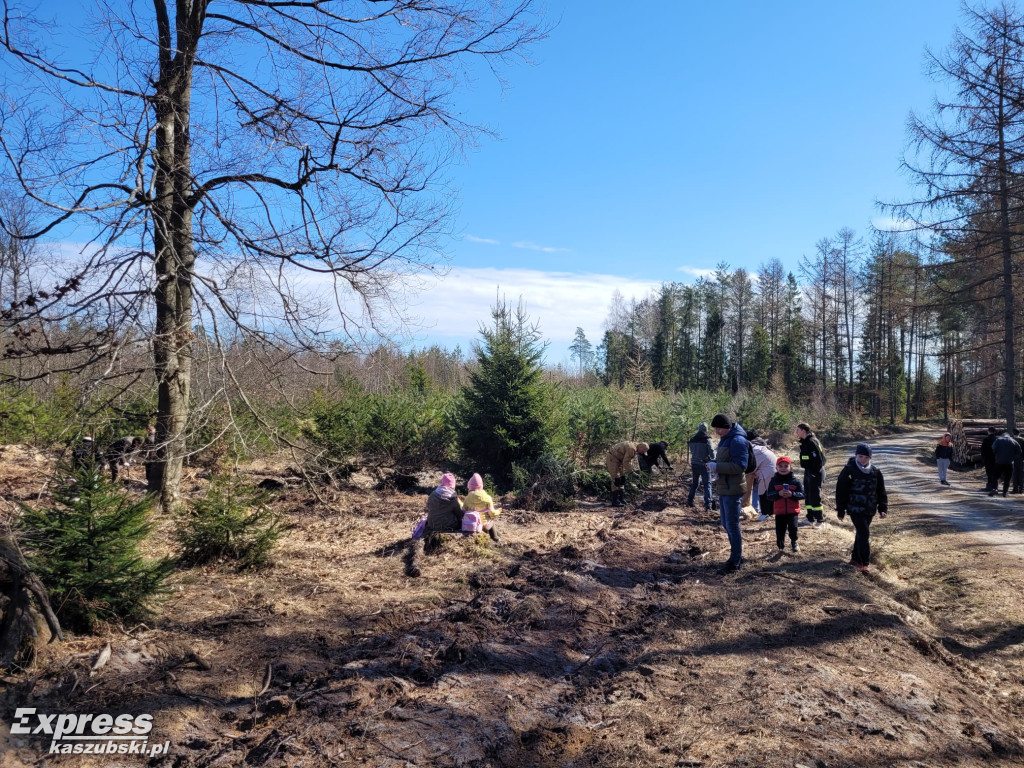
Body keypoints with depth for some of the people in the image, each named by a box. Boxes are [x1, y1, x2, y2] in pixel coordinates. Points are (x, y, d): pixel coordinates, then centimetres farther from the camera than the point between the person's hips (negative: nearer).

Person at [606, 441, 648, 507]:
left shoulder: (634, 447, 9)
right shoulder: (632, 449, -24)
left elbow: (629, 460, 16)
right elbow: (626, 462, -24)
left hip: (618, 460, 11)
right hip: (612, 459, -11)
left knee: (622, 479, 13)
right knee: (616, 480, -10)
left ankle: (622, 498, 20)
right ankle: (615, 501, -7)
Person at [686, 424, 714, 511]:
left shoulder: (692, 440, 4)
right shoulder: (707, 440, -13)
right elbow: (712, 454, -11)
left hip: (694, 464, 5)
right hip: (704, 465, -5)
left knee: (694, 483, 19)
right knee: (707, 484, 0)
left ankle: (689, 501, 20)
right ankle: (707, 503, -9)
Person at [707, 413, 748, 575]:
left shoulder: (737, 440, -17)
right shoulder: (725, 439, 13)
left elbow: (740, 466, -24)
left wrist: (717, 466, -24)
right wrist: (714, 464, 3)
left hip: (733, 490, -10)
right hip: (724, 488, 10)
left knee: (732, 525, -3)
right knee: (726, 523, 16)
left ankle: (735, 561, 6)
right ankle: (737, 555, 29)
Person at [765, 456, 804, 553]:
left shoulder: (795, 481, -1)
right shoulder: (774, 481, -1)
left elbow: (802, 494, -5)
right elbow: (769, 495, -7)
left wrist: (792, 494, -21)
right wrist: (778, 494, -24)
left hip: (793, 510, -1)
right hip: (779, 511, 1)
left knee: (793, 527, -11)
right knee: (780, 530, 5)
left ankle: (794, 542, 17)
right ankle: (781, 545, 26)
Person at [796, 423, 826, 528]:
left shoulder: (811, 442, -19)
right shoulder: (804, 442, 11)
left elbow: (819, 459, -22)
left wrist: (815, 472, -19)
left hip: (815, 473, -10)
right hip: (808, 472, 10)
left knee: (815, 497, -3)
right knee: (807, 495, 15)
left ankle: (820, 520, 7)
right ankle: (810, 519, 24)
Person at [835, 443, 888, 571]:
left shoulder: (875, 472, 2)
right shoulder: (849, 470, -11)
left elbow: (881, 492, 9)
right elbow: (841, 491, -7)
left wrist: (883, 508, 3)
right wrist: (840, 510, -5)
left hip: (870, 510, 5)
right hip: (855, 509, -5)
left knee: (861, 533, 15)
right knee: (864, 533, -11)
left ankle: (856, 559, 28)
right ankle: (865, 563, -5)